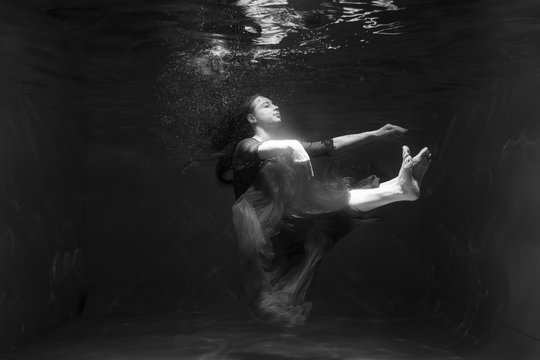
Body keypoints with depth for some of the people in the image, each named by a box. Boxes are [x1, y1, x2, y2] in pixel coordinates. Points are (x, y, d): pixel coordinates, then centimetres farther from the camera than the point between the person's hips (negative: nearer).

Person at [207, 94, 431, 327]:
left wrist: (375, 134, 10)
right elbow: (263, 150, -18)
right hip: (267, 225, -6)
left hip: (295, 221, 6)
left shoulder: (289, 146, 26)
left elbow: (329, 146, 17)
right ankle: (399, 189, -35)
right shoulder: (246, 145, 8)